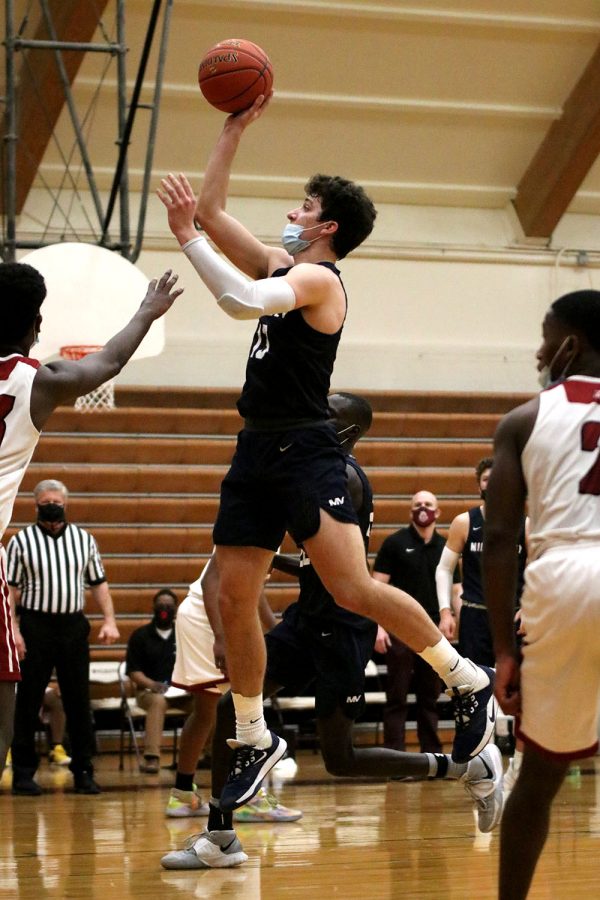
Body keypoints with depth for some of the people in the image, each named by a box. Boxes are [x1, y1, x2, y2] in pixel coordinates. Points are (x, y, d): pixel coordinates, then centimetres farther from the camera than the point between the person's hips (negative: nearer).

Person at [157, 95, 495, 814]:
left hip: (305, 452, -9)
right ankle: (254, 742, 15)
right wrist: (234, 130, 15)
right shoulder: (281, 267, 16)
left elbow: (242, 301, -28)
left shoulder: (319, 278, -10)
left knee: (352, 589, -18)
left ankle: (470, 682, -6)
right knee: (233, 599, 6)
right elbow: (212, 211, 20)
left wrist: (187, 238, -23)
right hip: (257, 452, 9)